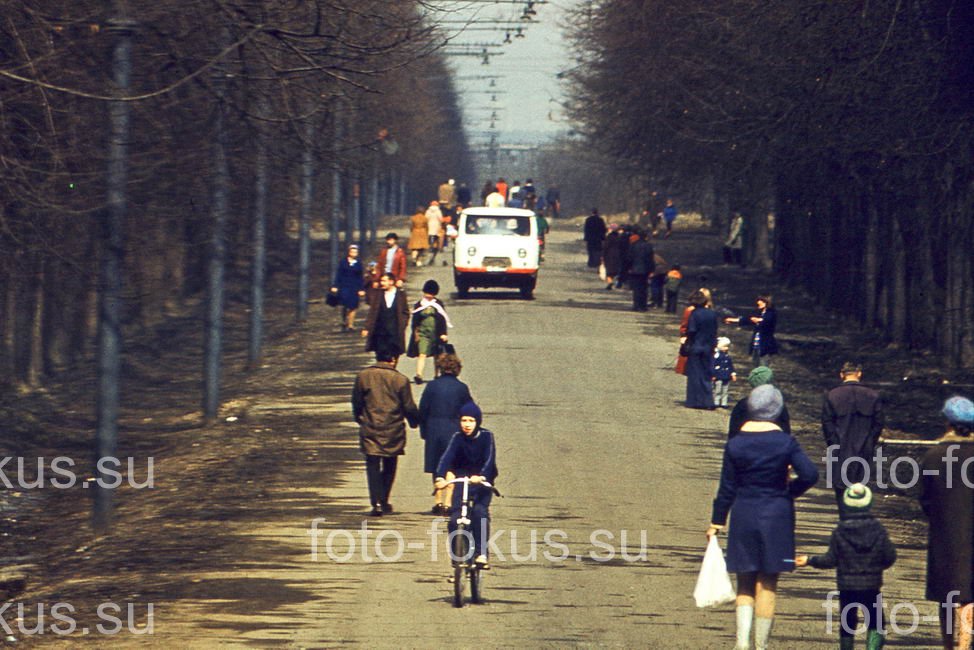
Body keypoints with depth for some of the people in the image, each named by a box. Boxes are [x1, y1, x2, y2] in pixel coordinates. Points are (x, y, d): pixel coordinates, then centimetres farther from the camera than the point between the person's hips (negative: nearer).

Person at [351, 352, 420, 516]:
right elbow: (409, 407, -2)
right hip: (393, 431, 0)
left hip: (370, 430, 0)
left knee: (373, 467, 1)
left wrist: (360, 420, 24)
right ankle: (384, 502, 19)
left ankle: (377, 503, -12)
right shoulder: (400, 379, -7)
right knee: (389, 467, 15)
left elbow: (356, 402, 6)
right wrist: (414, 421, 18)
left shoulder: (363, 377, -2)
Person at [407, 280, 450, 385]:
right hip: (422, 333, -2)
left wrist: (443, 333, -1)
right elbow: (415, 320, 4)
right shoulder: (419, 305, 2)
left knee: (437, 355, 11)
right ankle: (419, 375, -24)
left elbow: (443, 319, 4)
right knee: (422, 354, -14)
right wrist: (416, 333, -3)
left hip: (435, 333, 2)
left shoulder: (438, 304, 4)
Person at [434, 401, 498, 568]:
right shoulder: (458, 438, -7)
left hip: (482, 483, -2)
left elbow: (489, 459, -24)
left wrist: (481, 476, -44)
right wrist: (440, 477, -40)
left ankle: (481, 553, -27)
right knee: (454, 519, -14)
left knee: (480, 511, -27)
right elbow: (447, 457, -21)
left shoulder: (486, 437, -10)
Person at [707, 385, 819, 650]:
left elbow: (727, 489, -1)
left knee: (745, 584, 10)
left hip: (743, 517, 1)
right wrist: (790, 491, 2)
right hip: (777, 517, -1)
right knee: (767, 587, 7)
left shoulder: (735, 445, -5)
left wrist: (717, 522, 7)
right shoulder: (785, 442, -7)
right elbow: (810, 474, -16)